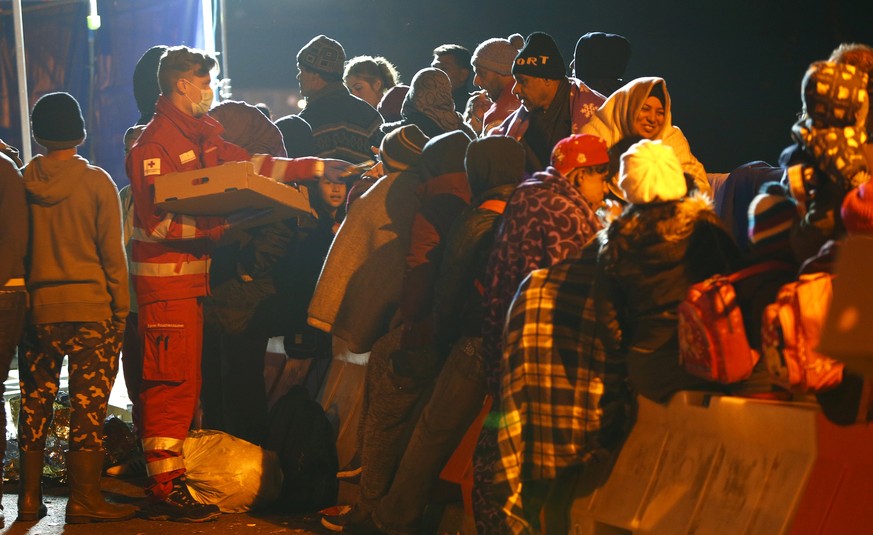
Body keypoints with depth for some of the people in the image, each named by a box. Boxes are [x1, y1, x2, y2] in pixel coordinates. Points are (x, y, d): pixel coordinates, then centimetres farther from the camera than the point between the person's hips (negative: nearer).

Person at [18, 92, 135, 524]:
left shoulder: (22, 182, 1)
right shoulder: (96, 182, -5)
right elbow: (112, 253, -4)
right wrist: (120, 310, 3)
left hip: (36, 308, 3)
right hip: (89, 308, -3)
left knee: (35, 402, 11)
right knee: (87, 403, -1)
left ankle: (30, 497, 16)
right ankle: (84, 499, -2)